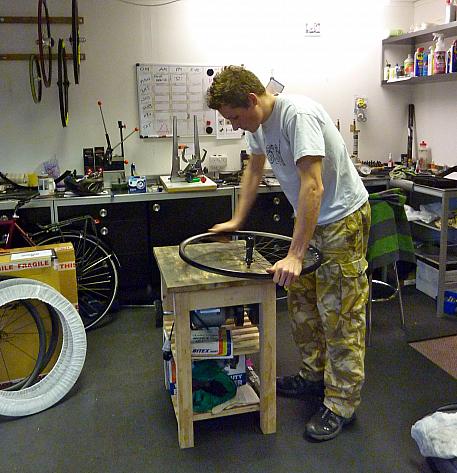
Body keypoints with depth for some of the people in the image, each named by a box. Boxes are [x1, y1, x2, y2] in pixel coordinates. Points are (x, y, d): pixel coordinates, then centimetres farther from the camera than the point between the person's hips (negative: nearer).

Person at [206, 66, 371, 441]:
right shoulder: (258, 122, 1)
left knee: (339, 312, -3)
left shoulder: (298, 114, -27)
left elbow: (313, 186, -33)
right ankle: (315, 376, 33)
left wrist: (295, 255, -34)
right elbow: (254, 170, 17)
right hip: (312, 217, 9)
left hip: (343, 218, -9)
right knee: (300, 298, 16)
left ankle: (342, 403, 11)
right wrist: (236, 221, 18)